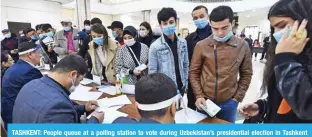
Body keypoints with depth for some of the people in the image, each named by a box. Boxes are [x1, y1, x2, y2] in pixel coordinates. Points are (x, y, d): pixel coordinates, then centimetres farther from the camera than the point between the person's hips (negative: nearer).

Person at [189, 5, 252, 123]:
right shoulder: (201, 45, -8)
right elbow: (194, 73, -1)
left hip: (229, 102, 1)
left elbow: (246, 74, 5)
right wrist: (198, 95, -8)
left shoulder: (242, 46, -3)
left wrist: (237, 97, 0)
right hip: (205, 101, -1)